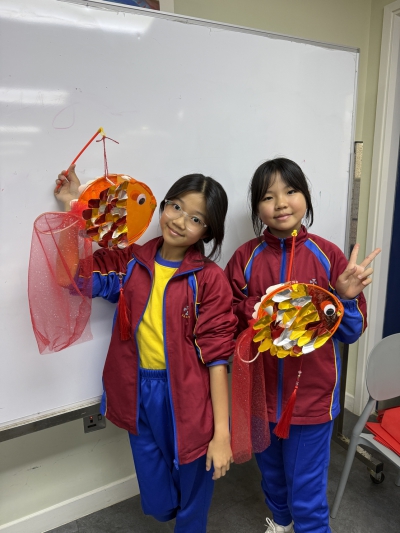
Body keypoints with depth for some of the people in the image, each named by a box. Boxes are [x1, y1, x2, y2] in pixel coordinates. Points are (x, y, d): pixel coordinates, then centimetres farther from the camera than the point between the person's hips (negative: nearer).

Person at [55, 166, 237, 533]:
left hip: (189, 397, -3)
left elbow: (216, 354, -13)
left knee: (193, 503, 18)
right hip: (140, 395, 4)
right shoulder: (130, 261, 0)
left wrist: (221, 433, -13)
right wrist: (75, 210, -9)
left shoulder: (209, 279, -13)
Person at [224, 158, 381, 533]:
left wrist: (346, 297, -23)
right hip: (260, 390, 3)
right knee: (270, 468, 27)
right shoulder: (245, 258, -8)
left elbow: (351, 332, -5)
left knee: (307, 487, 13)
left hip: (312, 392, -2)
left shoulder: (328, 255, -11)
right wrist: (256, 309, -21)